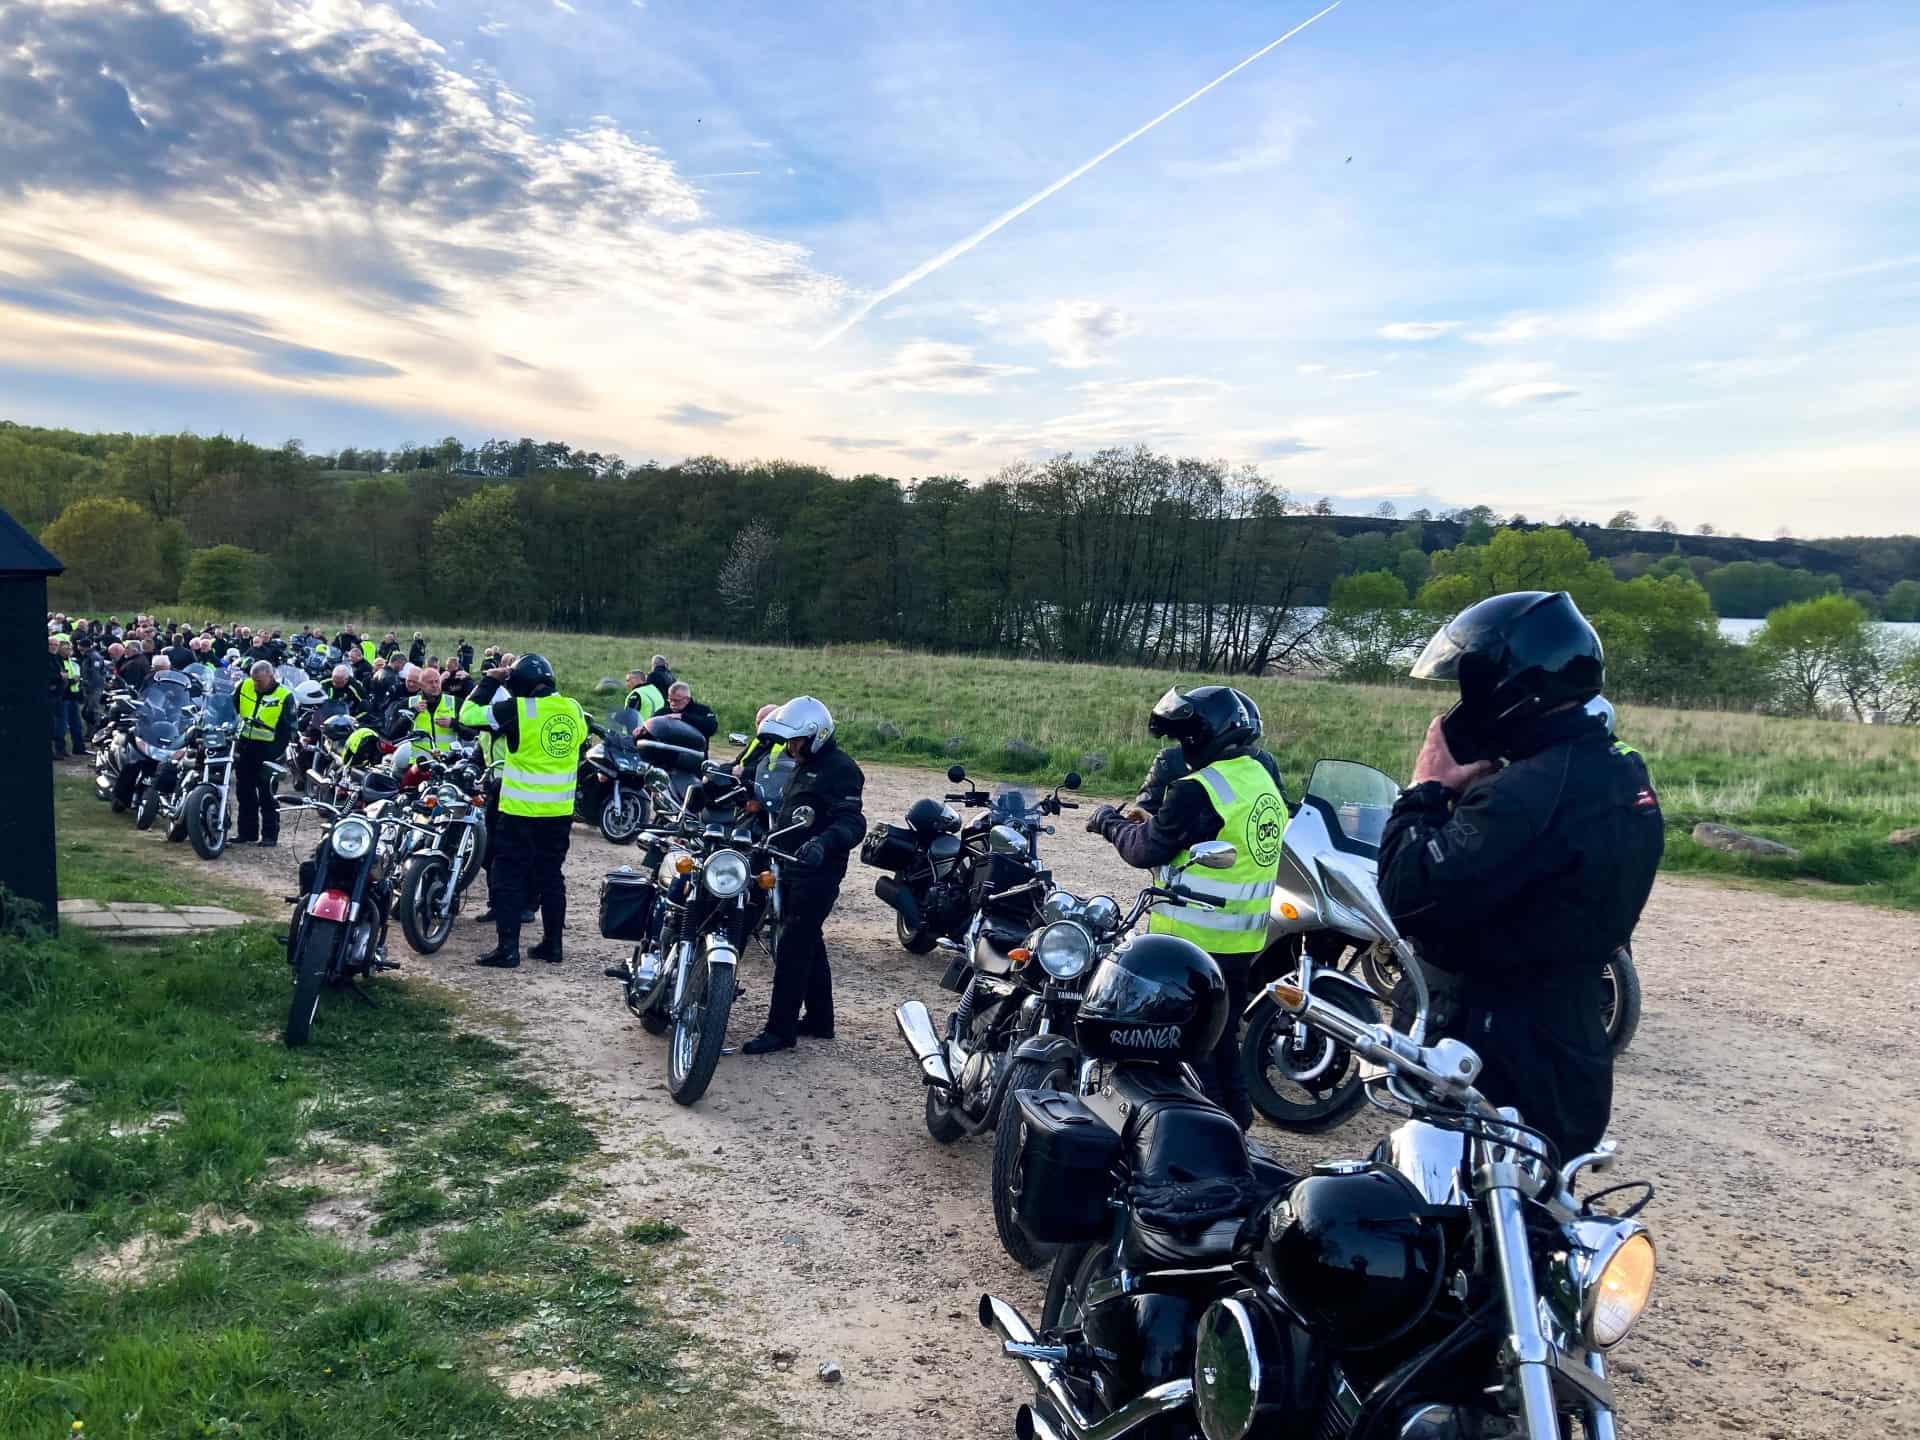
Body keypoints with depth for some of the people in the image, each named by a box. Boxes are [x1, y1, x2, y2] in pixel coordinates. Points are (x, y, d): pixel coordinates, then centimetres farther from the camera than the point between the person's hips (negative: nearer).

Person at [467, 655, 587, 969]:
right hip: (560, 811, 5)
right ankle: (553, 944, 19)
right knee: (551, 875, 15)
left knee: (509, 878, 1)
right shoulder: (574, 709, 2)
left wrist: (490, 681, 8)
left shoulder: (516, 709, -15)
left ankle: (507, 947, -1)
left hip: (521, 810, -5)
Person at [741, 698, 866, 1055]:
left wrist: (823, 843, -44)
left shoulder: (839, 769, -16)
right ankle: (819, 1019, 28)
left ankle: (780, 1030, -4)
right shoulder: (804, 765, 16)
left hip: (817, 874, -10)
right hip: (793, 869, 10)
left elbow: (853, 822, -27)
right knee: (809, 944, 17)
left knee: (792, 949, -9)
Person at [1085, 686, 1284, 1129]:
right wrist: (1155, 821, 14)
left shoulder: (1201, 790, -20)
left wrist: (1110, 822, 2)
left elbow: (1147, 849, -16)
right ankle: (1233, 1120, 31)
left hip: (1195, 942, -9)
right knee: (1223, 1035, 21)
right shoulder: (1263, 781, 9)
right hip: (1243, 941, 9)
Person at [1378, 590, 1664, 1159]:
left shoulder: (1529, 793, -24)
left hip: (1503, 1082, -10)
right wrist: (1461, 793, 2)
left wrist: (1426, 789, -14)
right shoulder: (1622, 774, 9)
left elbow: (1410, 896, -27)